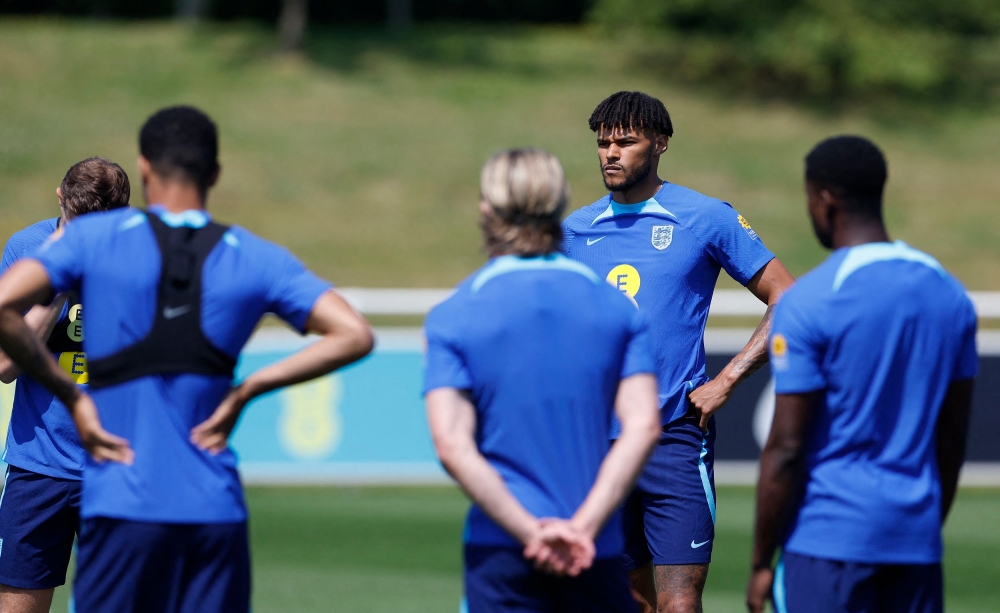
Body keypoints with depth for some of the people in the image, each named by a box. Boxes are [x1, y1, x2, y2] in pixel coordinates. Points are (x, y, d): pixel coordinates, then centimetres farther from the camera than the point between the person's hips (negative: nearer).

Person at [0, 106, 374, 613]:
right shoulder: (256, 258, 6)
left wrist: (70, 395, -2)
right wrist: (245, 390, 4)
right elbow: (353, 336, 2)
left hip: (122, 501, -2)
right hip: (216, 508, 2)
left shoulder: (93, 239, 0)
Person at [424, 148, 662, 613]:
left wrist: (534, 533, -12)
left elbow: (452, 446, -11)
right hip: (597, 554, 2)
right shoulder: (616, 309, 6)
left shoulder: (452, 318, 0)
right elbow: (643, 426, -4)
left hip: (501, 549, -2)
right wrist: (584, 527, -10)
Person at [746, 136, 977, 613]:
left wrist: (761, 561, -4)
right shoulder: (949, 295, 9)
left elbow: (786, 448, -11)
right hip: (917, 544, 6)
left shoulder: (807, 303, -10)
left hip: (830, 537, -5)